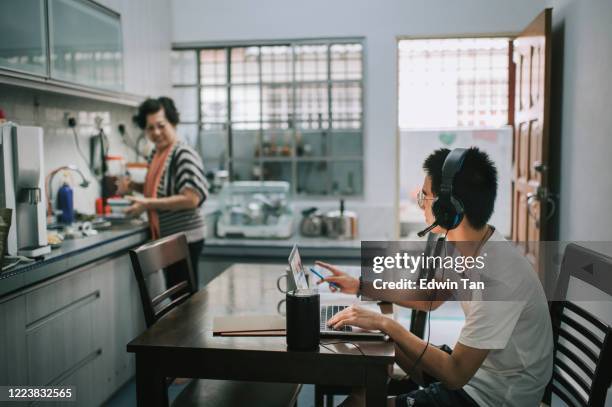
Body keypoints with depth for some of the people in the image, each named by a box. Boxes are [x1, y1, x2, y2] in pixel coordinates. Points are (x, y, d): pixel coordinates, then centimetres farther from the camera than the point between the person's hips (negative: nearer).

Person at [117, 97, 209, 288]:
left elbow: (191, 199, -25)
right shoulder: (155, 154, 8)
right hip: (166, 237, 8)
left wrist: (148, 204, -24)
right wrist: (134, 186, 5)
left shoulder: (184, 154, -17)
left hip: (185, 238, -8)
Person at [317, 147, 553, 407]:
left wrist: (385, 324, -25)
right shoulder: (469, 247, -4)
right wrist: (360, 286, 4)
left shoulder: (497, 279, -33)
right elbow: (429, 299, 12)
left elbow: (455, 375, -29)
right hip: (475, 364, 9)